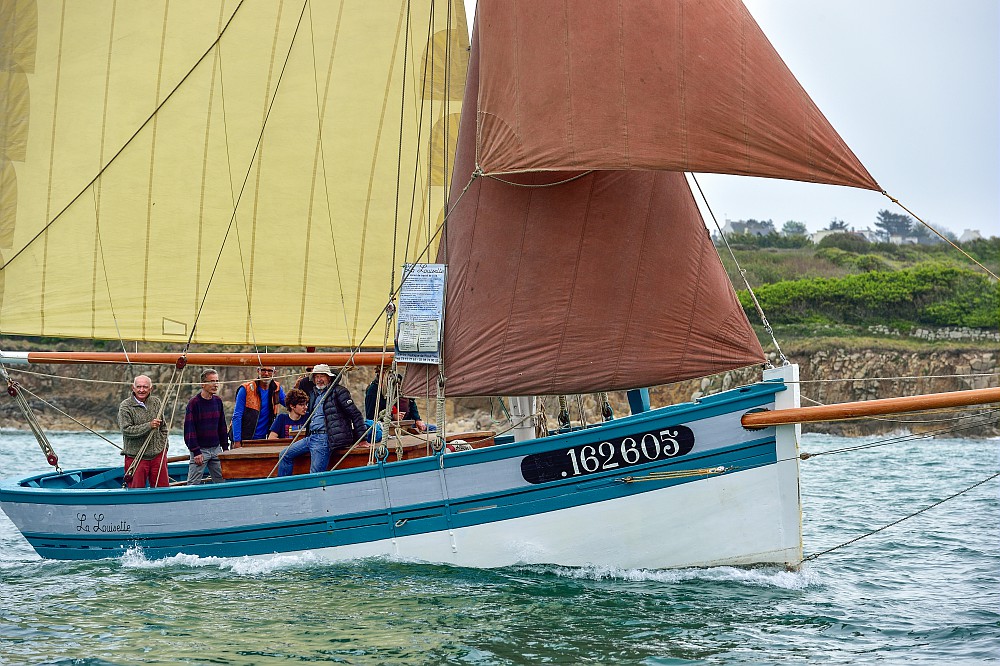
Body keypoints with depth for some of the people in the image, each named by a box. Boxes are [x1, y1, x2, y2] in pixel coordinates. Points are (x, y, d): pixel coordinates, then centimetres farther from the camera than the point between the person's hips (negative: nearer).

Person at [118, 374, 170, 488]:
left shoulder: (157, 402, 9)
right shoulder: (125, 406, -6)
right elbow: (126, 430, -15)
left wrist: (164, 447, 11)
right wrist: (149, 426, -21)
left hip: (158, 455, 4)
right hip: (136, 457, -4)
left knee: (163, 488, 6)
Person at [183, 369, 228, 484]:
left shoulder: (218, 401, 9)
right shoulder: (194, 403, -9)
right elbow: (189, 429, -11)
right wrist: (196, 451, -16)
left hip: (216, 449, 6)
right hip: (200, 450, -6)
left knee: (221, 481, 6)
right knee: (193, 483, -6)